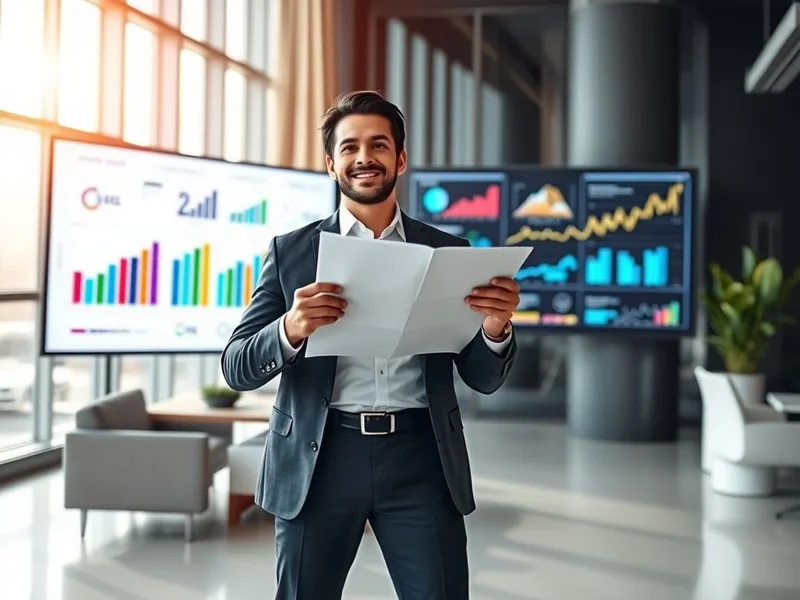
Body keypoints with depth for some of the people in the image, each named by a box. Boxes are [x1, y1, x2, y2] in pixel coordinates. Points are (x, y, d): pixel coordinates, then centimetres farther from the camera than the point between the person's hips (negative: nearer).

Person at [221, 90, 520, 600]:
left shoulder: (447, 252, 8)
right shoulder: (291, 251, 5)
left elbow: (483, 380, 8)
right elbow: (237, 368, 0)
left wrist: (496, 329, -15)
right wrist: (290, 330, -21)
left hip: (421, 458, 1)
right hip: (320, 460, 0)